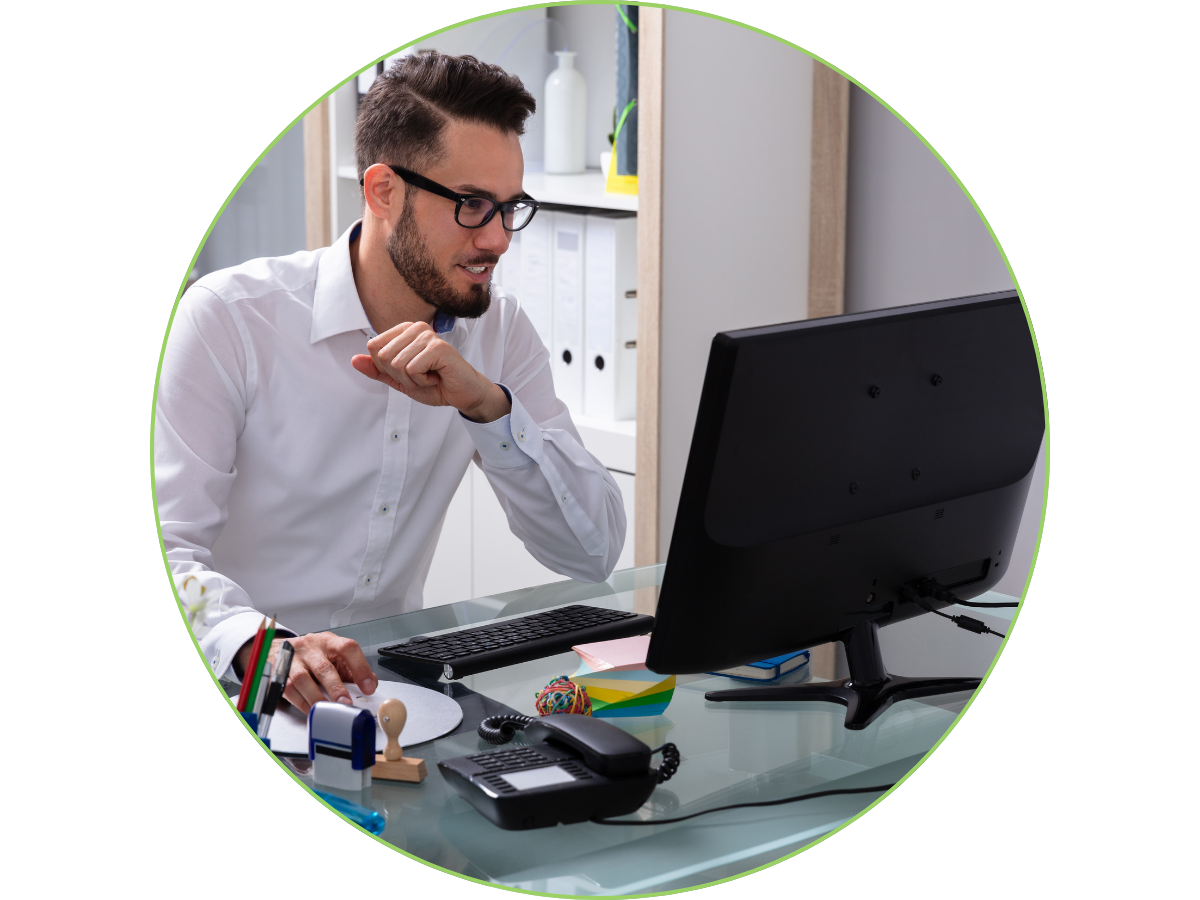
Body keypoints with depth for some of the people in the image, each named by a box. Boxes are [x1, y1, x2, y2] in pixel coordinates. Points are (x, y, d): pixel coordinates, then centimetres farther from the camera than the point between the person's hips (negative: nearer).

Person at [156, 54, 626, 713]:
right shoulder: (229, 318, -10)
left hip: (384, 678, 4)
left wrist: (488, 405, -19)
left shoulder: (499, 331, 3)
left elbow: (592, 553, -4)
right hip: (227, 682, -3)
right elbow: (165, 545, -19)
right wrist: (261, 647, -39)